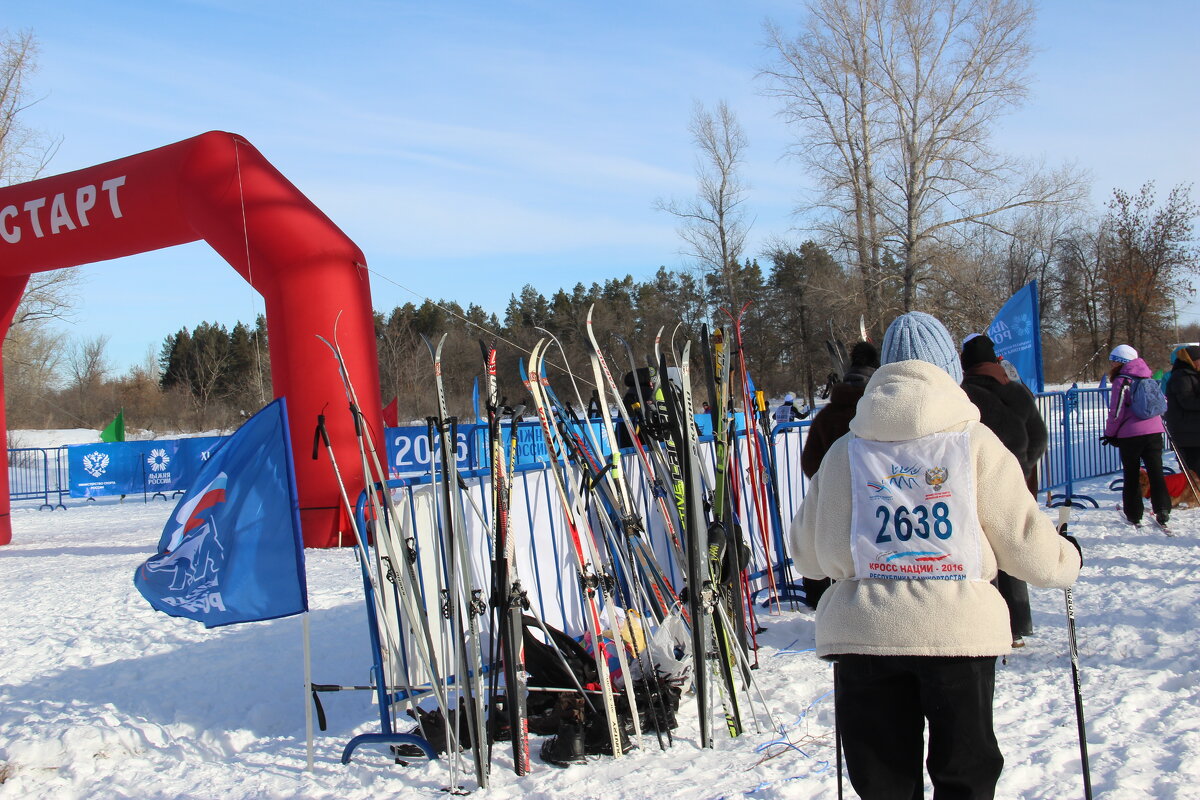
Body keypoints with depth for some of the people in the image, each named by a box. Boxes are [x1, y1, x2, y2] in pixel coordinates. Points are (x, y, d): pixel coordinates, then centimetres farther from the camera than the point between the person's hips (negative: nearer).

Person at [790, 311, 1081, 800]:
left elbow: (808, 557, 9)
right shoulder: (976, 442, -1)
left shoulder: (843, 451, 5)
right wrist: (1067, 558, 22)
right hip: (959, 631, -2)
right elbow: (1027, 546, -1)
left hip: (864, 632, 2)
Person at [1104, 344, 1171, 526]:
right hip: (1154, 431, 5)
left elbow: (1116, 412, -10)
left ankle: (1134, 514, 10)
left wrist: (1110, 434, 1)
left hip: (1130, 435, -5)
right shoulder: (1148, 377, 10)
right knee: (1156, 472, 6)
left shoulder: (1122, 381, -9)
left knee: (1131, 475, 7)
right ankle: (1162, 509, -5)